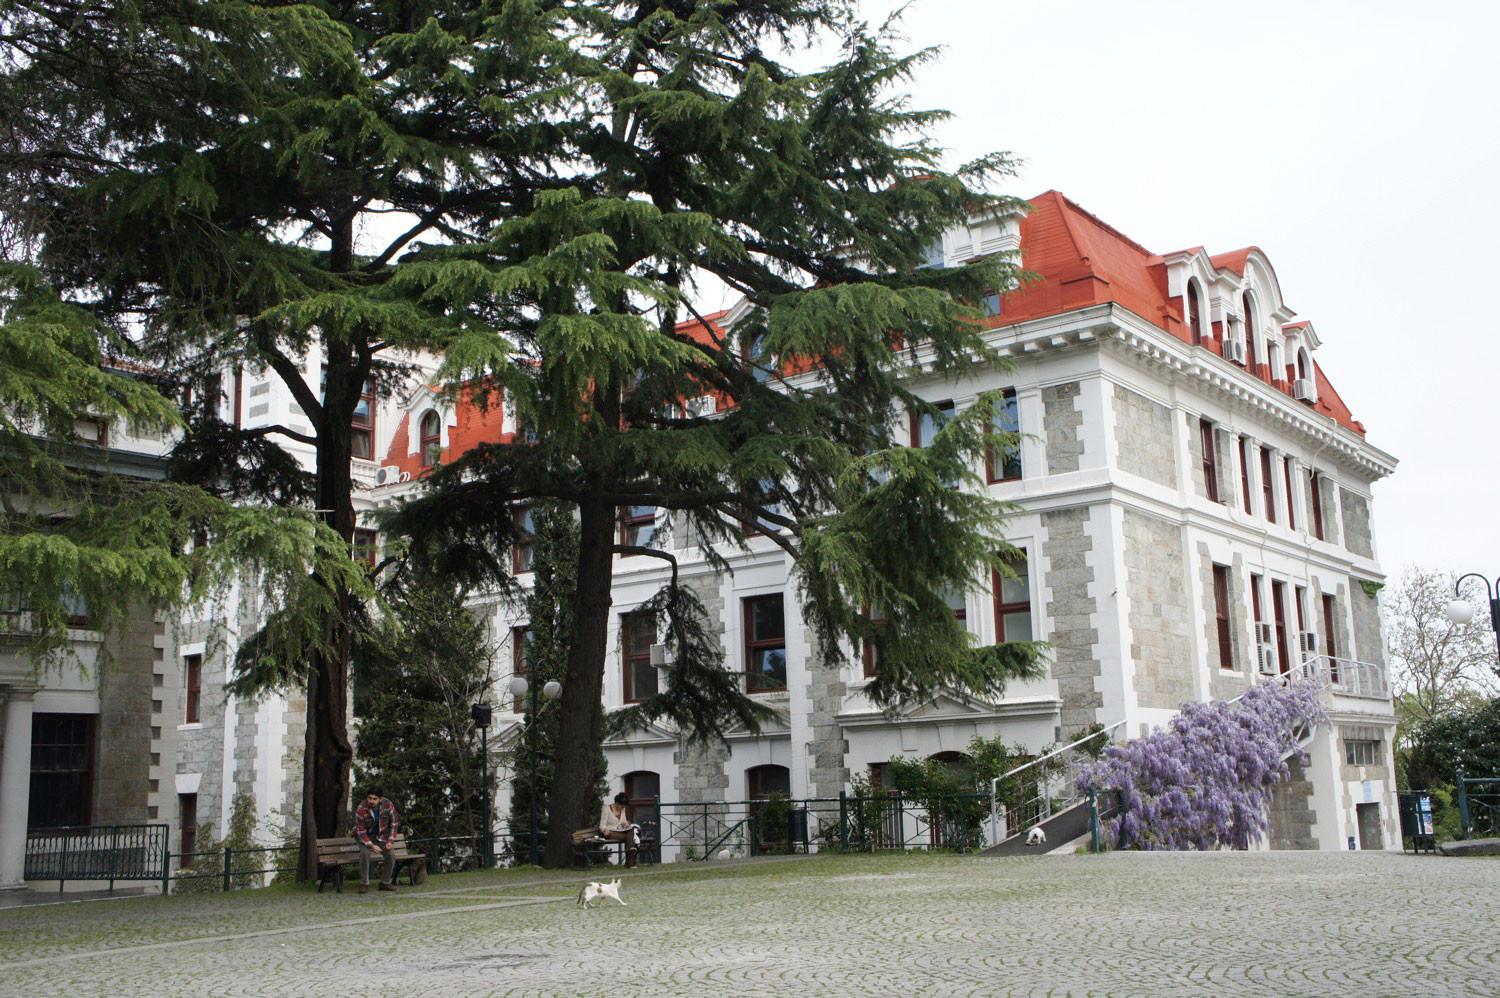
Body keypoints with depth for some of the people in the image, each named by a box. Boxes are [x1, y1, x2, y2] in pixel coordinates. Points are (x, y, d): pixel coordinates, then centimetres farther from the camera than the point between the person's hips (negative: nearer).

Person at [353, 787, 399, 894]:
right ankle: (364, 884, -19)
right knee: (365, 853, -30)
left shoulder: (388, 805, -19)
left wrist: (390, 841, -11)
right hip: (365, 836, -3)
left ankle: (385, 882, 1)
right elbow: (360, 831, -22)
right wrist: (372, 846, -31)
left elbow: (393, 823, -4)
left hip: (381, 835, 3)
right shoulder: (361, 809, -27)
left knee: (391, 854, -16)